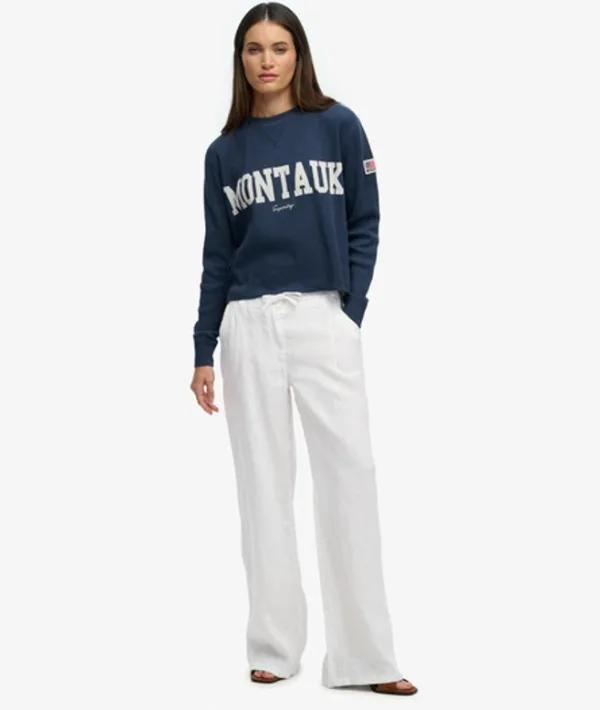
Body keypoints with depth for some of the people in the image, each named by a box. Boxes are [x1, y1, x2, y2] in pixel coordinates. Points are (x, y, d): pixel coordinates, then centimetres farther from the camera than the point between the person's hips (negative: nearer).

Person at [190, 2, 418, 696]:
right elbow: (216, 256, 12)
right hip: (249, 325, 2)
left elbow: (365, 225, 3)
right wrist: (203, 354, 8)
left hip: (326, 318, -2)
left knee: (350, 472, -6)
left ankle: (364, 655, -2)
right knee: (263, 479, 4)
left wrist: (350, 310, -8)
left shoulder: (338, 125, 5)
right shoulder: (224, 151, 10)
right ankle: (274, 646, 11)